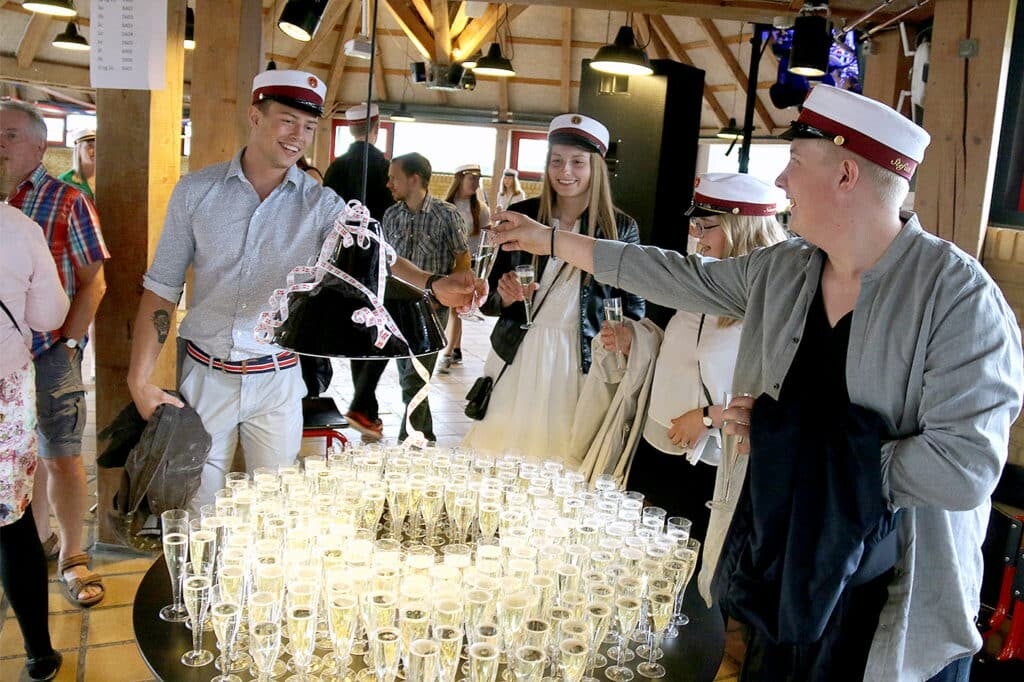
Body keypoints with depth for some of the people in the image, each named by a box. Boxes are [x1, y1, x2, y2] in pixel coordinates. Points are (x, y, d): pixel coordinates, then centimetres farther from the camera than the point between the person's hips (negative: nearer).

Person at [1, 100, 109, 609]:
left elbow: (92, 283, -4)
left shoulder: (67, 202, -5)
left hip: (50, 352, -4)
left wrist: (67, 343, -9)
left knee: (62, 457, 0)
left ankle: (71, 557, 13)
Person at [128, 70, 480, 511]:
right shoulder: (196, 191, -2)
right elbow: (162, 289, 2)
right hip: (206, 375, 0)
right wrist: (139, 380, -5)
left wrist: (431, 284, -41)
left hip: (277, 380, 0)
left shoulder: (320, 204, -2)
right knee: (197, 509, 11)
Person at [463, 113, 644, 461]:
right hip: (517, 356, 1)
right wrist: (505, 295, -13)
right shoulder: (522, 214, 1)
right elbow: (492, 300, 8)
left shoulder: (621, 227, -1)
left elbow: (633, 307, 5)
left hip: (582, 362, -1)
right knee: (499, 451, 5)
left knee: (562, 456, 4)